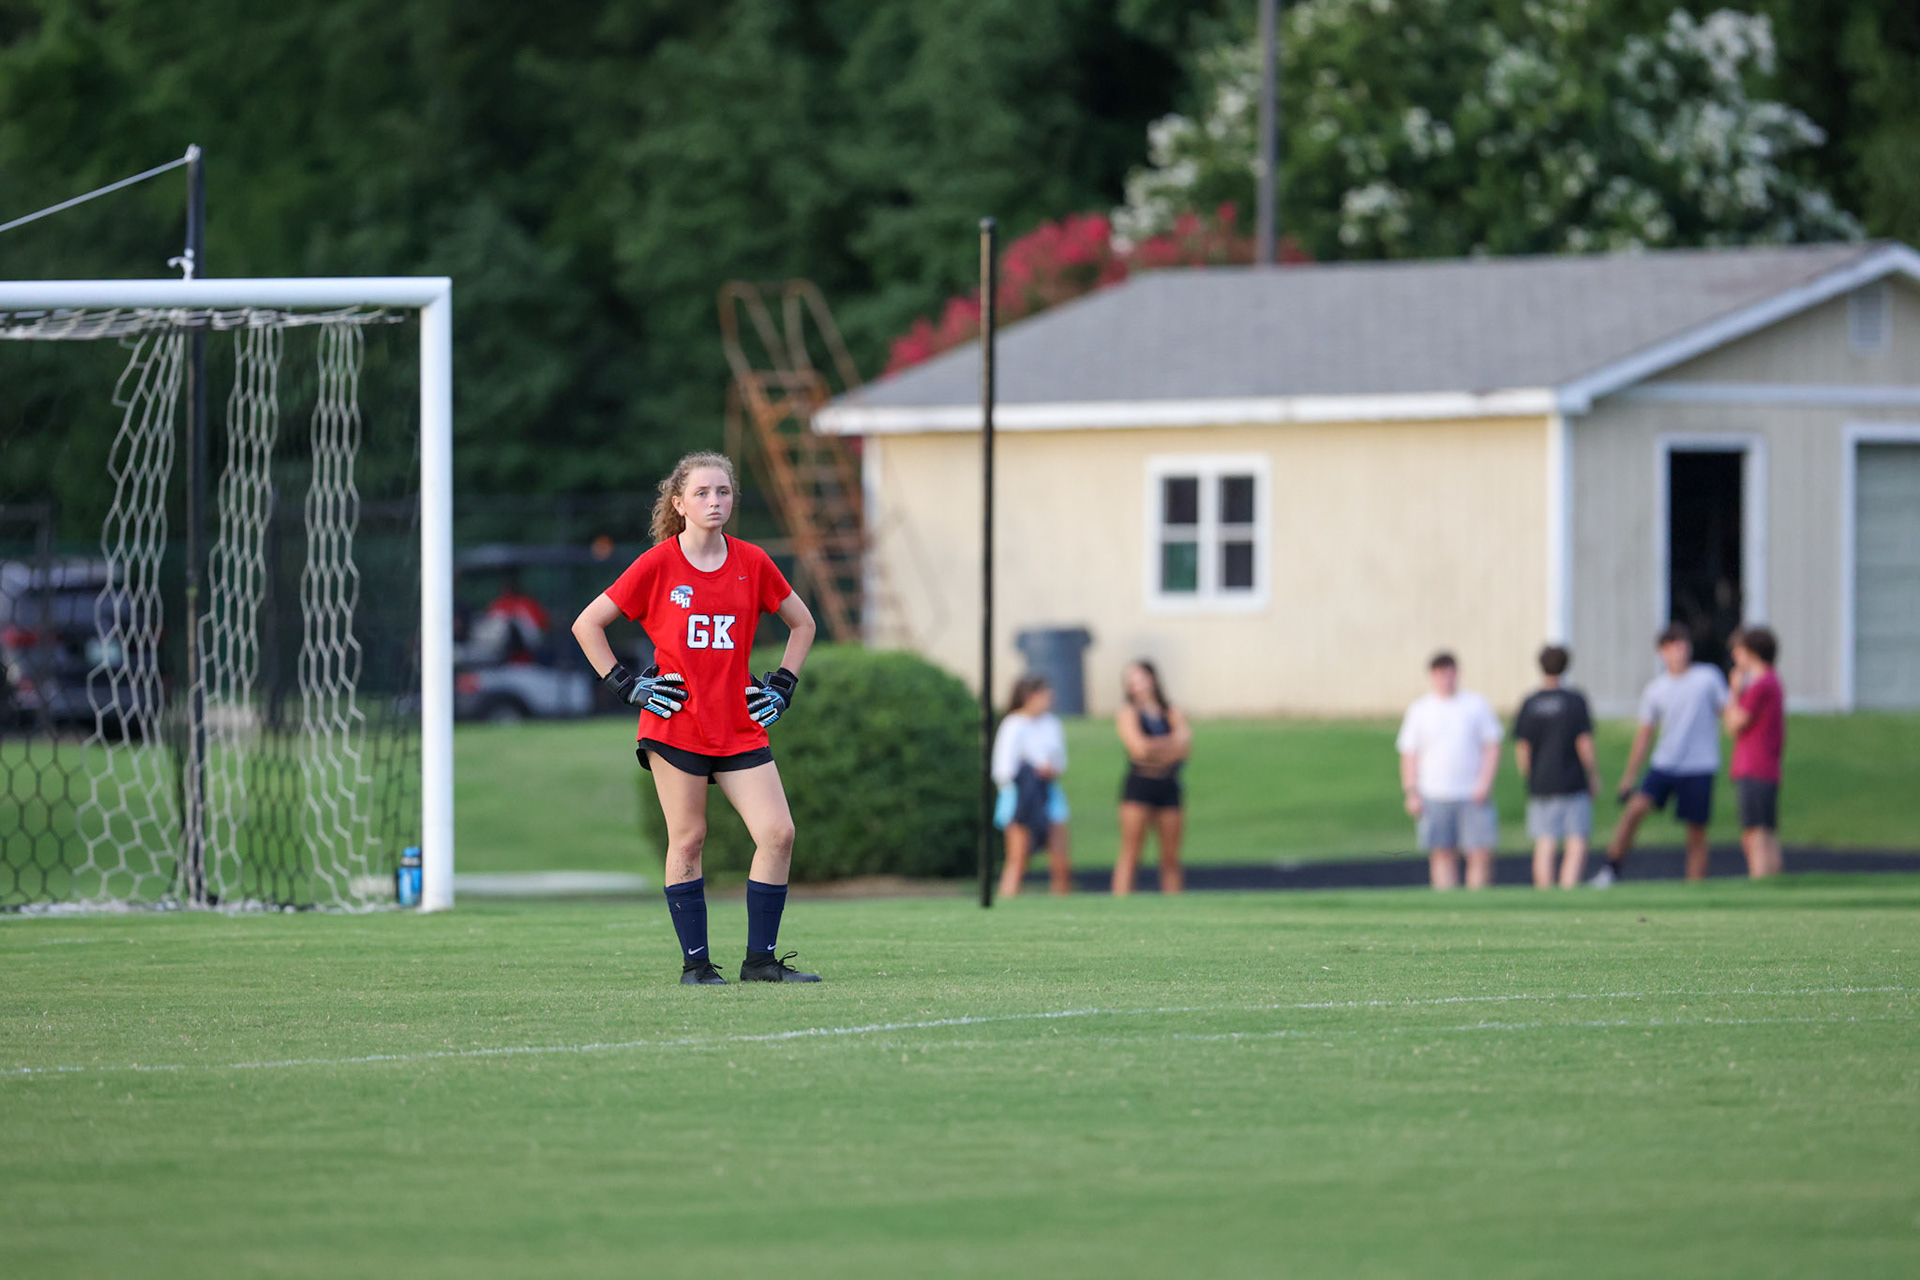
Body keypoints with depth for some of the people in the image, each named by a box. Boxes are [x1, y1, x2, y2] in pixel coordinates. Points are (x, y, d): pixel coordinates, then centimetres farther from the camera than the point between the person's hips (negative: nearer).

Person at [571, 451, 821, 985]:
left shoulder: (752, 563, 6)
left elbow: (802, 623, 20)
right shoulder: (657, 565, -3)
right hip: (676, 728, -3)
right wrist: (625, 686, -3)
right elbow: (587, 624, 3)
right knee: (688, 840, -2)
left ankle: (760, 959, 2)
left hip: (740, 729, 3)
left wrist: (782, 685, 10)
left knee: (778, 834, -7)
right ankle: (695, 962, 7)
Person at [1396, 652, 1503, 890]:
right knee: (1442, 855, -3)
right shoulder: (1419, 709, 10)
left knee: (1481, 854, -8)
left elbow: (1492, 747, 8)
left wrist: (1484, 783, -6)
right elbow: (1409, 754, 9)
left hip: (1474, 796, 0)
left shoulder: (1477, 705, 9)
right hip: (1434, 796, 0)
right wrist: (1411, 793, -1)